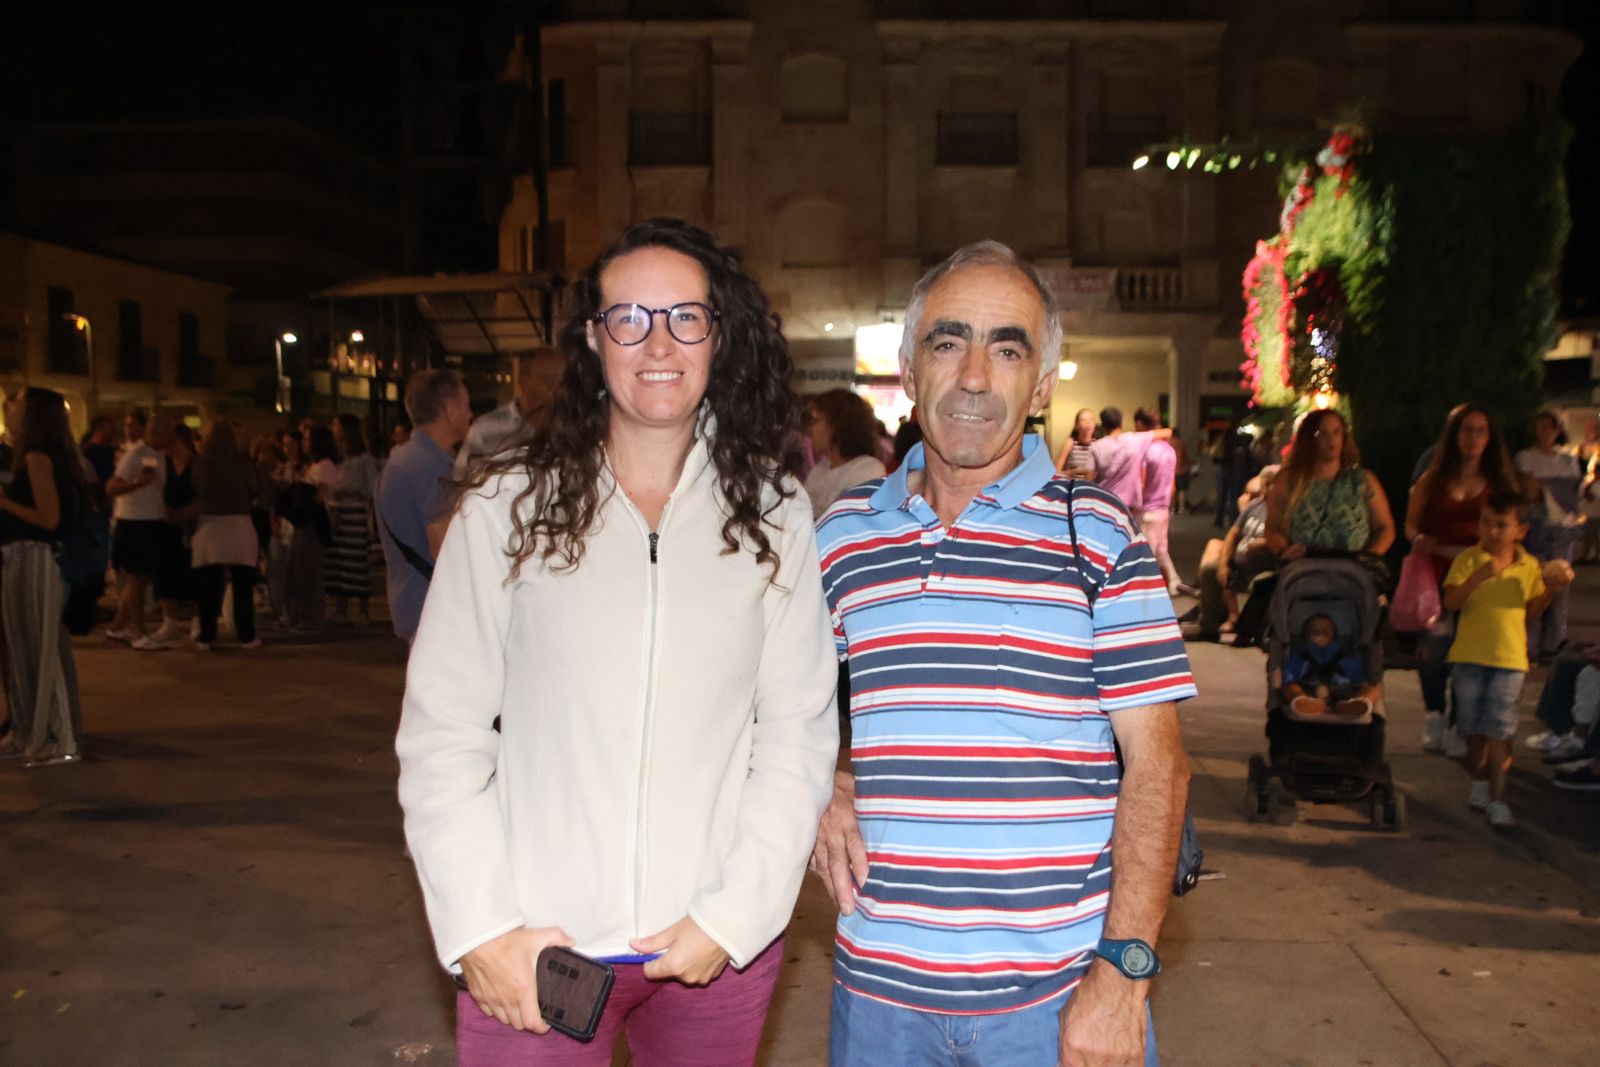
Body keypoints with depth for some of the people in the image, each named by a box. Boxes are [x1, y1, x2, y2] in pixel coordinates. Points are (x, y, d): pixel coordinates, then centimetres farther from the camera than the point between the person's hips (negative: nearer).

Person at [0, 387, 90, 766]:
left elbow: (49, 519, -20)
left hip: (33, 562, -9)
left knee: (40, 648, -3)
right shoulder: (32, 457, 14)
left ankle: (58, 740, 4)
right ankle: (31, 730, 26)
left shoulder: (37, 458, -15)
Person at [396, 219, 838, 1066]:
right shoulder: (508, 506, -3)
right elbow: (442, 734, -3)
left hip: (718, 947, 1)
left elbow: (798, 733, -1)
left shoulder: (774, 516, 0)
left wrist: (734, 916, -8)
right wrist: (483, 930, -8)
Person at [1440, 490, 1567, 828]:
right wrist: (1479, 575, -27)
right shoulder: (1468, 560, -5)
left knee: (1499, 730, -5)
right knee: (1473, 727, 12)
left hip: (1509, 659, 0)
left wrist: (1550, 588, -5)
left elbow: (1532, 609, 12)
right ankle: (1479, 783, 33)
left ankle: (1497, 799, -1)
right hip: (1469, 656, 0)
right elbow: (1450, 602, -16)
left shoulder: (1529, 566, 3)